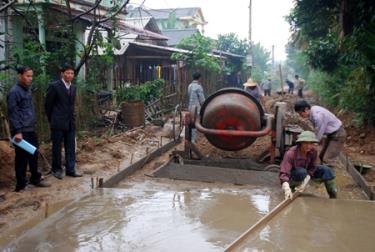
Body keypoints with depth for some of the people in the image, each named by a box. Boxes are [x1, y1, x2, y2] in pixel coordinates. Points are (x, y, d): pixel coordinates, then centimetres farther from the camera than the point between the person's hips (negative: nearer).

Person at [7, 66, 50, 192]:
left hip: (31, 129, 8)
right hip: (21, 131, -8)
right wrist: (17, 131, -19)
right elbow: (12, 113, -17)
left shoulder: (28, 89, 12)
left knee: (34, 155, 14)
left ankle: (35, 179, 27)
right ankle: (21, 185, 11)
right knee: (22, 158, 1)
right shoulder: (14, 91, -14)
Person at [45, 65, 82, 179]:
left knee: (71, 147, 7)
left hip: (70, 123, 6)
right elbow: (48, 104, -3)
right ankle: (56, 169, 17)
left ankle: (70, 169, 14)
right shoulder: (54, 86, -9)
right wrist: (52, 120, 3)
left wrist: (71, 118, 14)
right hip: (58, 123, -6)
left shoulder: (73, 88, 10)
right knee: (57, 147, 5)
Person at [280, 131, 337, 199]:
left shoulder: (313, 152, -18)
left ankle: (334, 196, -3)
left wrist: (305, 182, -36)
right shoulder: (291, 154, -33)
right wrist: (287, 188, -57)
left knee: (325, 169, -14)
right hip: (291, 177, -5)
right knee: (302, 172, -37)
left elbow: (312, 168, -18)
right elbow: (284, 173, -41)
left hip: (304, 176, 5)